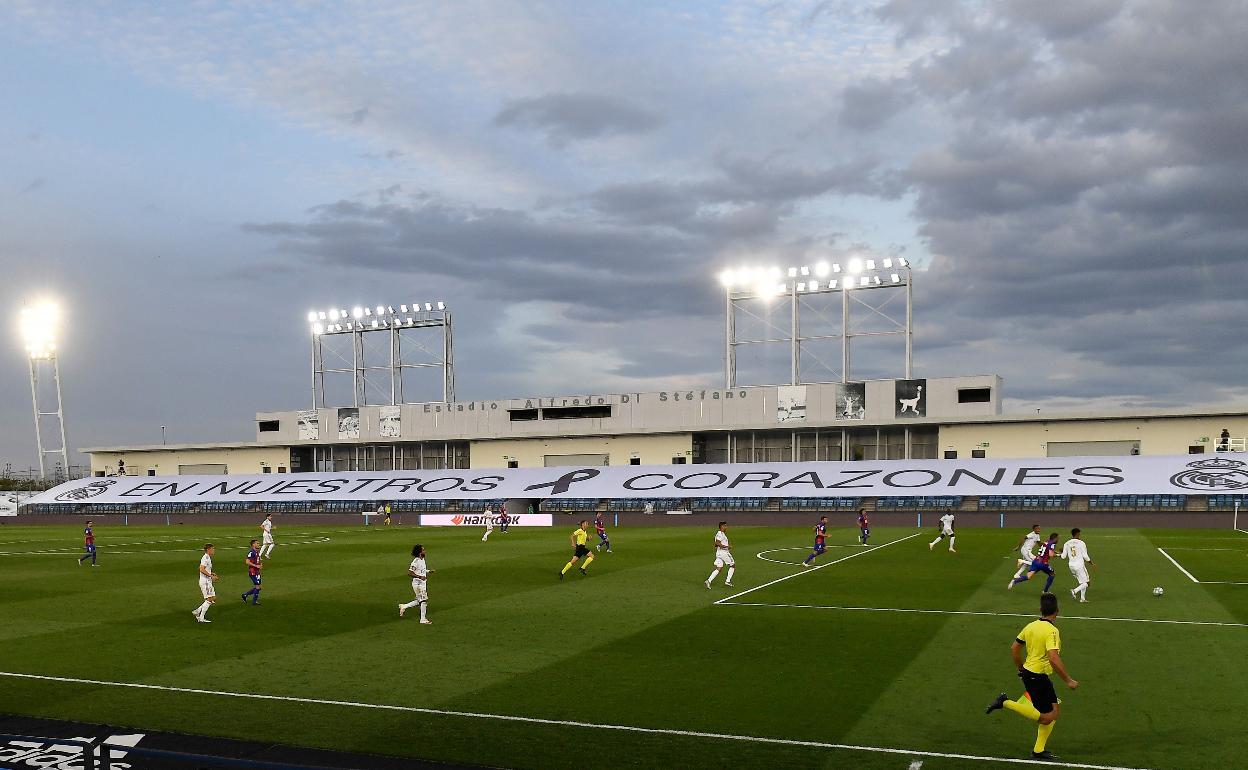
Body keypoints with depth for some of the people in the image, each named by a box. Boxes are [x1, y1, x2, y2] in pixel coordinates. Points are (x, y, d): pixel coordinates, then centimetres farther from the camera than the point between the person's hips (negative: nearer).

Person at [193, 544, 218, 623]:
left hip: (208, 582, 10)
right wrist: (211, 576, -22)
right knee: (209, 599, -9)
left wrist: (212, 574, 13)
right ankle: (201, 618, -5)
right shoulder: (205, 558, -14)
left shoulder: (208, 558, 17)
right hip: (205, 582, -10)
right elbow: (202, 569, -24)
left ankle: (197, 611, 12)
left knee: (213, 599, 9)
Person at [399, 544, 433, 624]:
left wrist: (428, 571, 10)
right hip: (418, 584, -9)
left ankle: (404, 607, 28)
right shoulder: (416, 561, -20)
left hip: (423, 583, 9)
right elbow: (410, 572, -25)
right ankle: (423, 619, 8)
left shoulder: (422, 560, 8)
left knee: (419, 601, 17)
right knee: (423, 600, -2)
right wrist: (420, 577, -30)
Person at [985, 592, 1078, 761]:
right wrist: (1068, 680, -20)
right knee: (1047, 718, -1)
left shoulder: (1031, 626, 6)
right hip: (1038, 676, -9)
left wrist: (1021, 669, 26)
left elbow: (1014, 649, 13)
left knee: (1054, 710, 16)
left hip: (1028, 672, 9)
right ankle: (1006, 703, -4)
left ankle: (1039, 750, 19)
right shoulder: (1052, 631, -18)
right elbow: (1054, 659, -29)